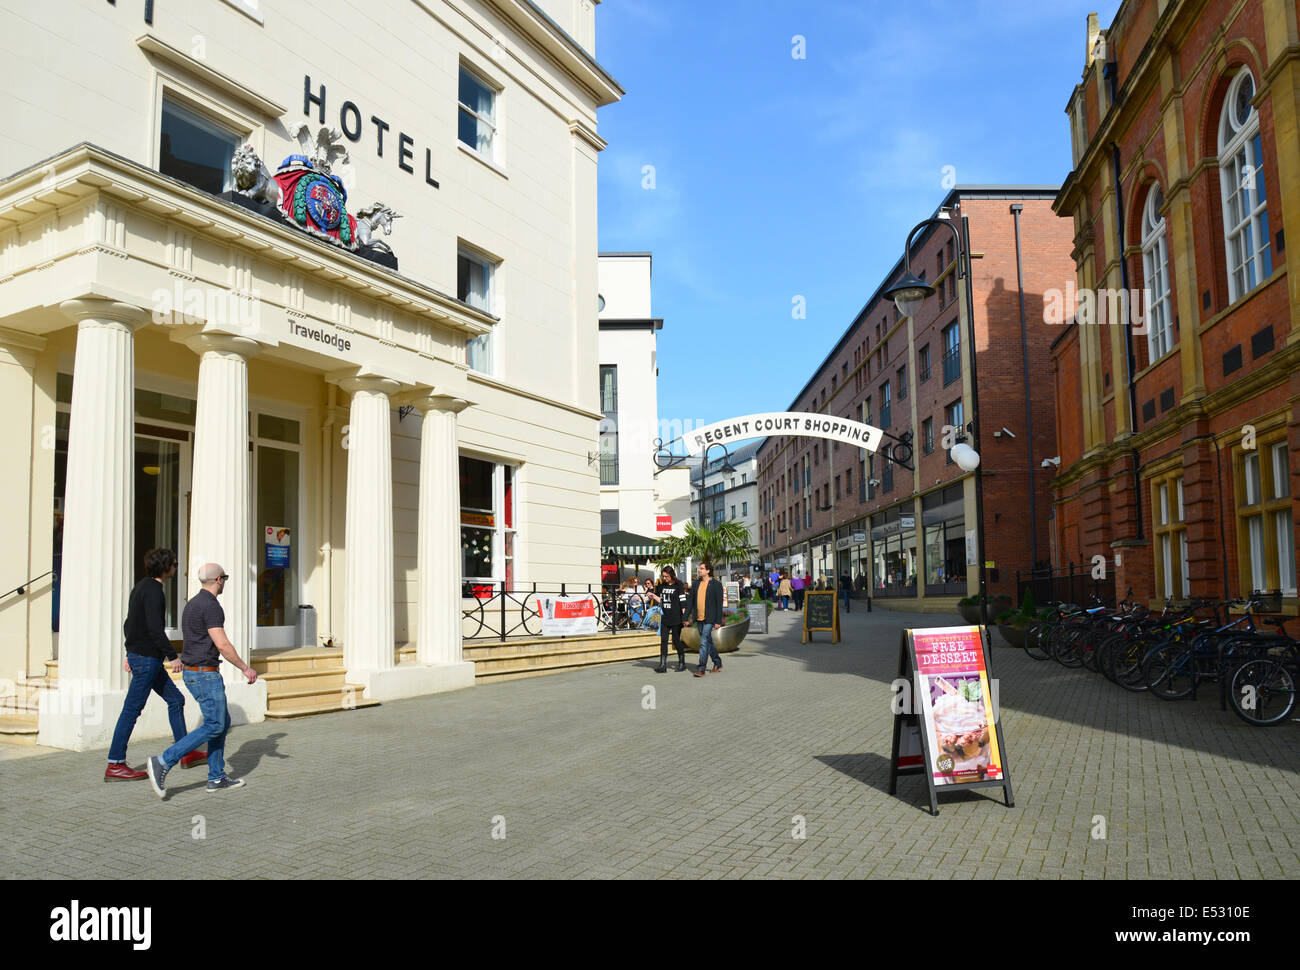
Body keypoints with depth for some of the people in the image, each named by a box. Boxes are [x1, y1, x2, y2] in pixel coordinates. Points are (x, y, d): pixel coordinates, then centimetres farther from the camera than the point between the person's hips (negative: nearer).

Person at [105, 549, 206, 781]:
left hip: (138, 654, 10)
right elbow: (155, 628, -23)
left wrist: (131, 653, 23)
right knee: (132, 710, -5)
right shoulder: (153, 590, -16)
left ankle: (186, 753, 18)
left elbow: (129, 624, 19)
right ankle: (115, 766, 1)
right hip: (147, 658, -10)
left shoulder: (142, 586, 14)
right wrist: (173, 656, -18)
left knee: (176, 699, 13)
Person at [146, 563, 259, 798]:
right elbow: (223, 645, -21)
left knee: (223, 722, 12)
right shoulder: (210, 605, -17)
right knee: (213, 726, -5)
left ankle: (217, 778, 14)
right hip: (205, 674, -10)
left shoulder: (192, 604, 14)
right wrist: (245, 668, -11)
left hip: (192, 672, 10)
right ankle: (163, 763, -8)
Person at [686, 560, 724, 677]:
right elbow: (690, 601, 12)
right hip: (699, 618, 6)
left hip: (709, 619, -6)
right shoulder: (696, 584, 10)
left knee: (704, 643, -12)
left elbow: (719, 604, -8)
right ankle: (717, 663, 30)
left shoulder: (716, 584, -7)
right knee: (708, 642, 15)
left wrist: (718, 621, -12)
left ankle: (701, 668, -8)